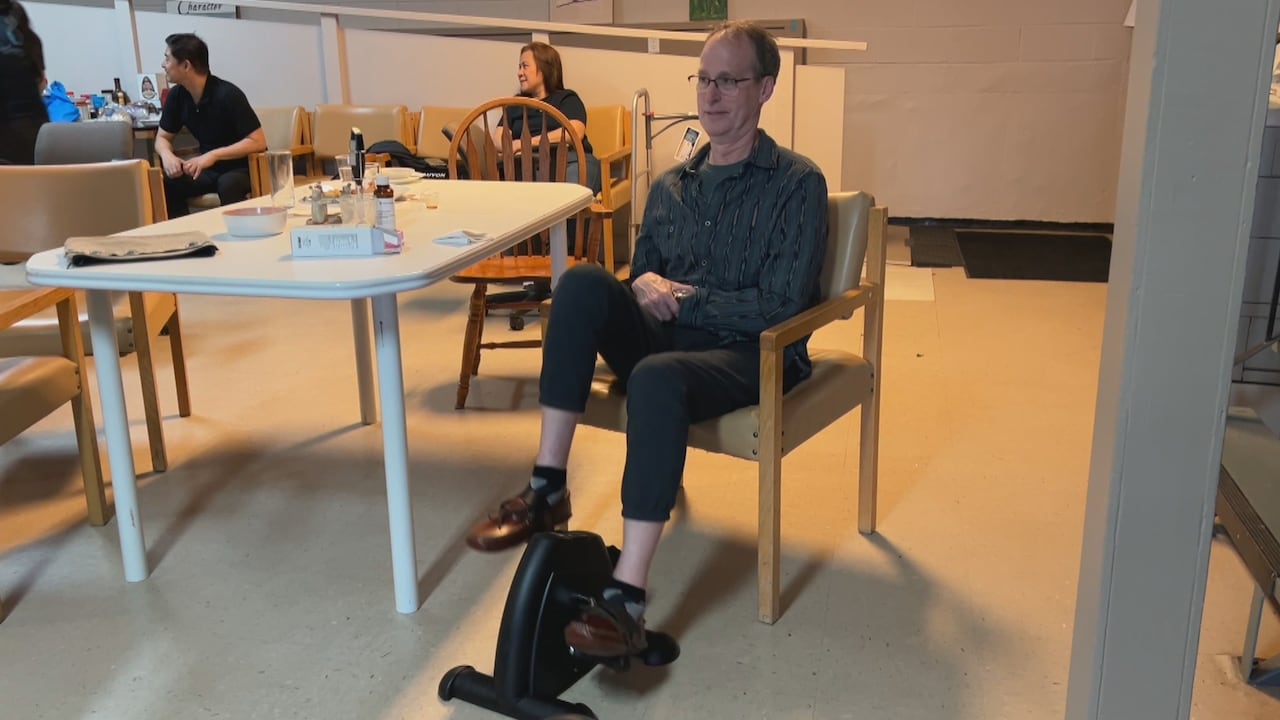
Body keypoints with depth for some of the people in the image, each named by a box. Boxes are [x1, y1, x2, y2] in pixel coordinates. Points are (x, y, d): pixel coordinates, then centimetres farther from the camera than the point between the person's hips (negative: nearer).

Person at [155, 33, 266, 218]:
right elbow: (162, 137, 8)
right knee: (167, 184, -17)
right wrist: (167, 155, -17)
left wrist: (213, 155, -30)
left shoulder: (227, 95, -21)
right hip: (209, 168, 6)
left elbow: (258, 142, -23)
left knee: (228, 184, -36)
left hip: (241, 168, -6)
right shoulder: (177, 95, -2)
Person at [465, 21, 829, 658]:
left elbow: (780, 307, -10)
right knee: (584, 282, -22)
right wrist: (645, 285, -4)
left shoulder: (797, 184, -2)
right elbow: (641, 274, 20)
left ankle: (626, 597, -38)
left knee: (657, 376, -38)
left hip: (752, 355, -5)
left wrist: (682, 298, -12)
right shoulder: (670, 186, 16)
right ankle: (547, 489, -21)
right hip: (667, 339, 5)